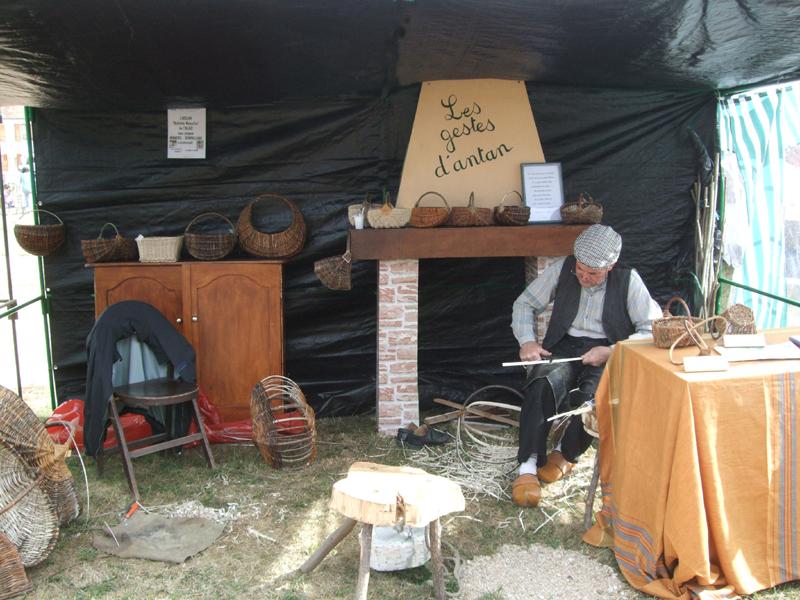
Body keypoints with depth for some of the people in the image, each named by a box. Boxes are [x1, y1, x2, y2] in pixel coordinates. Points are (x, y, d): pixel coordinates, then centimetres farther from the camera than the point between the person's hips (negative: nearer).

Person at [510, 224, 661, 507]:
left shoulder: (628, 280, -2)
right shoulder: (562, 269, 3)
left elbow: (652, 329, -5)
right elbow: (525, 303, 9)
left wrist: (611, 352, -17)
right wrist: (527, 341, -8)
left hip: (608, 353, -1)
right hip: (565, 346, 2)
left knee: (593, 396, -33)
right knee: (542, 385, -32)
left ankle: (566, 453, -4)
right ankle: (528, 466, -26)